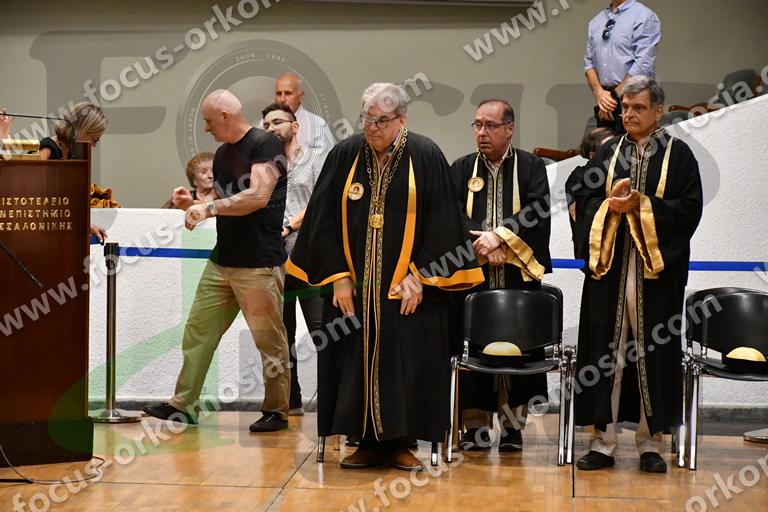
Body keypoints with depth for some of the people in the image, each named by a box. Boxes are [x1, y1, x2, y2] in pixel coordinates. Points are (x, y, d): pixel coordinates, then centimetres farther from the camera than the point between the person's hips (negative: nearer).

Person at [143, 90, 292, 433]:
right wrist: (195, 205, 3)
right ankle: (184, 405, 16)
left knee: (269, 340, -1)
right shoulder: (222, 154, 16)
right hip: (222, 260, 8)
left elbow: (258, 197, -22)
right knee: (197, 330, 8)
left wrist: (209, 207, -19)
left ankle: (276, 411, 11)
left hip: (259, 263, -8)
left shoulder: (265, 145, -11)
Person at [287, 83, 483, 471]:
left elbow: (441, 223, -5)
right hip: (354, 285, 2)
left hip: (407, 286, -2)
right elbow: (324, 220, 3)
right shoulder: (344, 155, 2)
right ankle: (368, 442, 16)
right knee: (355, 361, 5)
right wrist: (338, 276, -3)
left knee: (406, 363, 1)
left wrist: (419, 275, -10)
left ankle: (399, 442, 13)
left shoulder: (425, 157, -4)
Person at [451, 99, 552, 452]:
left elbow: (538, 211, -7)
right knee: (473, 348, 0)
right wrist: (479, 244, -15)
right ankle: (476, 426, 8)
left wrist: (499, 235, -17)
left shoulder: (531, 167, 7)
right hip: (472, 274, 1)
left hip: (519, 275, -1)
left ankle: (512, 425, 11)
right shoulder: (462, 169, 12)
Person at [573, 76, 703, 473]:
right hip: (609, 266, 3)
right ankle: (603, 441, 9)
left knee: (654, 354, 2)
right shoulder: (607, 153, 13)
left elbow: (690, 209, -5)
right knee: (603, 354, 2)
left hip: (656, 268, -2)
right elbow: (583, 203, 11)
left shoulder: (678, 155, 4)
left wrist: (641, 205, -14)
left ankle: (651, 443, 11)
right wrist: (610, 204, -9)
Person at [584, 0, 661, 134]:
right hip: (603, 100, 6)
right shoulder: (596, 21, 15)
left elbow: (643, 66, -13)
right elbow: (589, 61, 13)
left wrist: (615, 97, -11)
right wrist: (599, 92, -5)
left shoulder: (644, 17, -6)